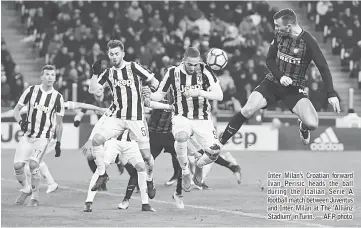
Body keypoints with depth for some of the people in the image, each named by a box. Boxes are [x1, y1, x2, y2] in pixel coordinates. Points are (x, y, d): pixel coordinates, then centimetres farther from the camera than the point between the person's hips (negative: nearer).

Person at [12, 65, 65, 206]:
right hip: (27, 135, 2)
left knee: (33, 164, -19)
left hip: (43, 137, -2)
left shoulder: (57, 97, -3)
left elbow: (59, 123, 3)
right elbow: (16, 109, 4)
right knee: (18, 165, -6)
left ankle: (35, 197, -3)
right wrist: (21, 121, -16)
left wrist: (58, 143, 0)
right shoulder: (31, 91, 0)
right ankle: (26, 189, 21)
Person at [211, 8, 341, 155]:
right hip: (272, 82, 3)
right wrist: (280, 76, -14)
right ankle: (220, 143, -6)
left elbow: (323, 68, -15)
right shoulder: (279, 36, -4)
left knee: (312, 124, -21)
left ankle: (303, 126, 19)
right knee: (247, 110, -19)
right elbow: (269, 59, 5)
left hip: (294, 89, -3)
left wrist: (331, 94, -22)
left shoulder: (308, 42, -17)